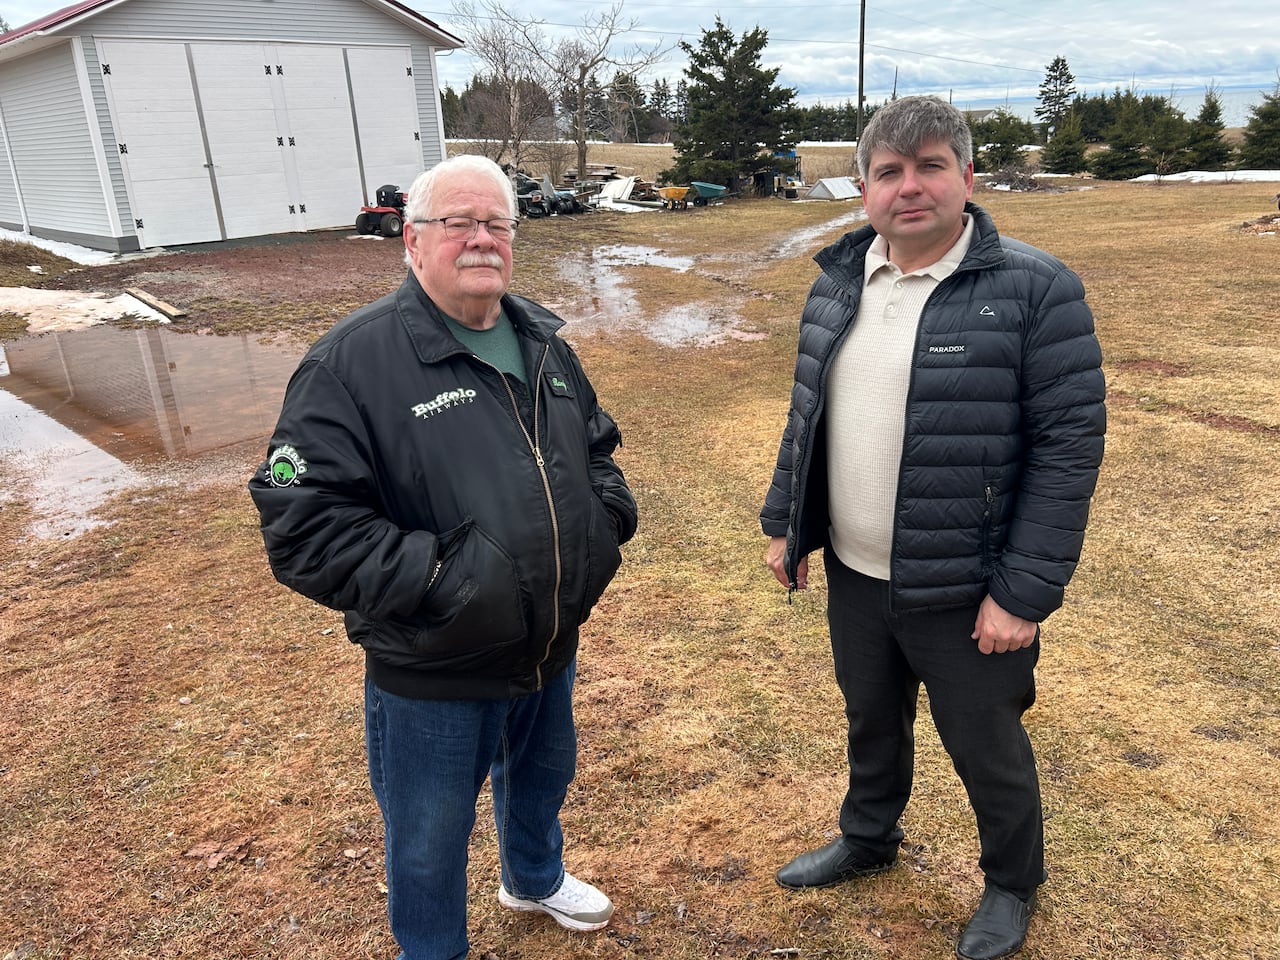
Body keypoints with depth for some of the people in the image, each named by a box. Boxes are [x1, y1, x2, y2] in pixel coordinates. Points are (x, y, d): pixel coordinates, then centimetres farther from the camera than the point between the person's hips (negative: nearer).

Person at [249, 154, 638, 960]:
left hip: (554, 647, 7)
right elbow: (302, 523, -23)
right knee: (430, 838, 17)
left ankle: (534, 878, 63)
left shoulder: (542, 343, 3)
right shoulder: (355, 360, -19)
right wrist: (432, 581, -29)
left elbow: (596, 447, 16)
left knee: (544, 777, 31)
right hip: (432, 676, -6)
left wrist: (607, 516, -4)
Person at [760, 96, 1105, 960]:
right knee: (872, 721, 25)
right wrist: (784, 523, 11)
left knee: (987, 750, 16)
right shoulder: (838, 281, 3)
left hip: (965, 594, -5)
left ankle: (1013, 885, 45)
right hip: (852, 575, 5)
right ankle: (869, 839, 52)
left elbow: (1070, 446, -16)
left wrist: (1026, 592, -18)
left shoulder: (1035, 291, -15)